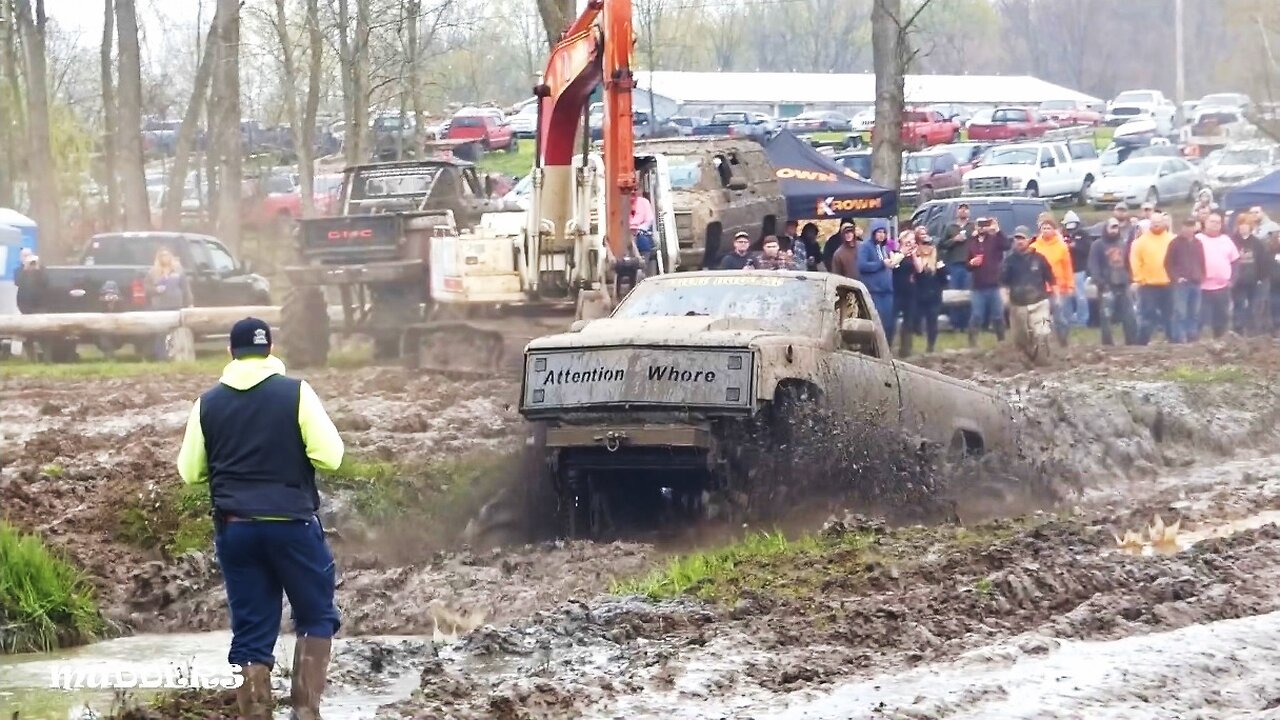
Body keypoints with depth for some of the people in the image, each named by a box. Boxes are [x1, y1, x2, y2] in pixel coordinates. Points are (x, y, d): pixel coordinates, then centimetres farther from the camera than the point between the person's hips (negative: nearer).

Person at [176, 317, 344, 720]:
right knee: (316, 618, 12)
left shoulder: (208, 403, 5)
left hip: (235, 529, 3)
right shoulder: (295, 393, -5)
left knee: (251, 634, 6)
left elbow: (190, 472, 10)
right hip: (292, 524, -3)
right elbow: (329, 456, -9)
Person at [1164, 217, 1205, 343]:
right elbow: (1168, 263, -3)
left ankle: (1193, 338, 13)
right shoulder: (1175, 242, -1)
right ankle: (1180, 339, -10)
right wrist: (1176, 277, -10)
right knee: (1180, 313, -10)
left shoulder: (1198, 243, 13)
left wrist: (1202, 276, 7)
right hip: (1181, 283, -5)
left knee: (1194, 313, 7)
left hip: (1196, 283, 5)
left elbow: (1202, 262, 20)